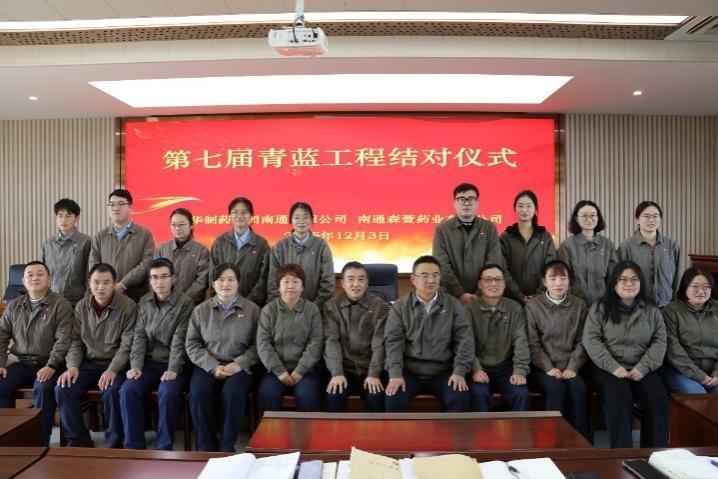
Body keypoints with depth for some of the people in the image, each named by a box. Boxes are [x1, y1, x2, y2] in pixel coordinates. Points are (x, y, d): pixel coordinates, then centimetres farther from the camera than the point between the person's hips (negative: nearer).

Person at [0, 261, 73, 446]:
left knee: (43, 388, -31)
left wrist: (51, 366, -22)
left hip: (48, 364, -5)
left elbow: (63, 339, -12)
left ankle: (41, 440, -19)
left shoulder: (61, 304, -4)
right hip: (22, 363, 5)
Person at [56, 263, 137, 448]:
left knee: (111, 392, -30)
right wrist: (73, 366, -9)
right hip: (88, 363, 5)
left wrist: (112, 370, -22)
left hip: (115, 364, -5)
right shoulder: (81, 306, 6)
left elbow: (127, 343, -13)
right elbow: (75, 340, 7)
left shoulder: (128, 306, -9)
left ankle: (114, 443, -9)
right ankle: (79, 440, 0)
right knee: (63, 389, -17)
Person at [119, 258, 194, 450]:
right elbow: (139, 337, 3)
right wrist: (135, 365, -9)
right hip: (149, 362, 5)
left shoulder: (185, 302, -8)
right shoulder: (144, 302, 8)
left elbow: (180, 339, -14)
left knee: (168, 393, -30)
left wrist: (173, 369, -22)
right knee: (127, 390, -20)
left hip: (174, 364, -4)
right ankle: (134, 445, -7)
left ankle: (164, 447, -13)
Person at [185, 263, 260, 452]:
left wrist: (239, 363, -14)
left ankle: (227, 447, -14)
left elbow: (257, 344, 0)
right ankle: (206, 447, -10)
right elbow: (192, 344, 5)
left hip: (239, 367, -2)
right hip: (208, 366, 2)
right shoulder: (201, 310, 10)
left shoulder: (252, 309, 5)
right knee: (198, 393, -27)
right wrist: (213, 366, -8)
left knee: (233, 393, -31)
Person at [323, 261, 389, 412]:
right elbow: (331, 341, -6)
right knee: (334, 396, -25)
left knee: (376, 398, -24)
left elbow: (379, 343, -6)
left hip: (369, 368, 0)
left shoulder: (380, 306, 0)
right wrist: (337, 373, -18)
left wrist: (374, 374, -17)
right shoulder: (331, 306, 1)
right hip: (344, 368, 0)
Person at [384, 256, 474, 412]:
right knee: (393, 399, -25)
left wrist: (460, 371, -12)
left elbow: (464, 340, 1)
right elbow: (393, 341, -5)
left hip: (442, 371, 1)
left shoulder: (453, 305, 4)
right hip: (409, 371, 0)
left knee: (460, 398, -24)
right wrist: (395, 374, -18)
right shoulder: (400, 306, 2)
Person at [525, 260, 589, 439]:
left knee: (579, 389, -26)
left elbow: (581, 341, 4)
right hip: (542, 367, -2)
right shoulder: (533, 305, 0)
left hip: (569, 367, 2)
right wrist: (549, 368, -12)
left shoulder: (579, 305, 8)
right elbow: (533, 344, -3)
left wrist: (572, 367, -8)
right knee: (557, 389, -29)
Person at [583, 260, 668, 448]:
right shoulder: (599, 309, 5)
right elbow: (591, 341, -3)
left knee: (658, 398, -25)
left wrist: (643, 367, -9)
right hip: (607, 369, -3)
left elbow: (660, 342, 7)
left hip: (641, 370, 3)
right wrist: (613, 367, -14)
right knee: (620, 396, -30)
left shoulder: (652, 311, 15)